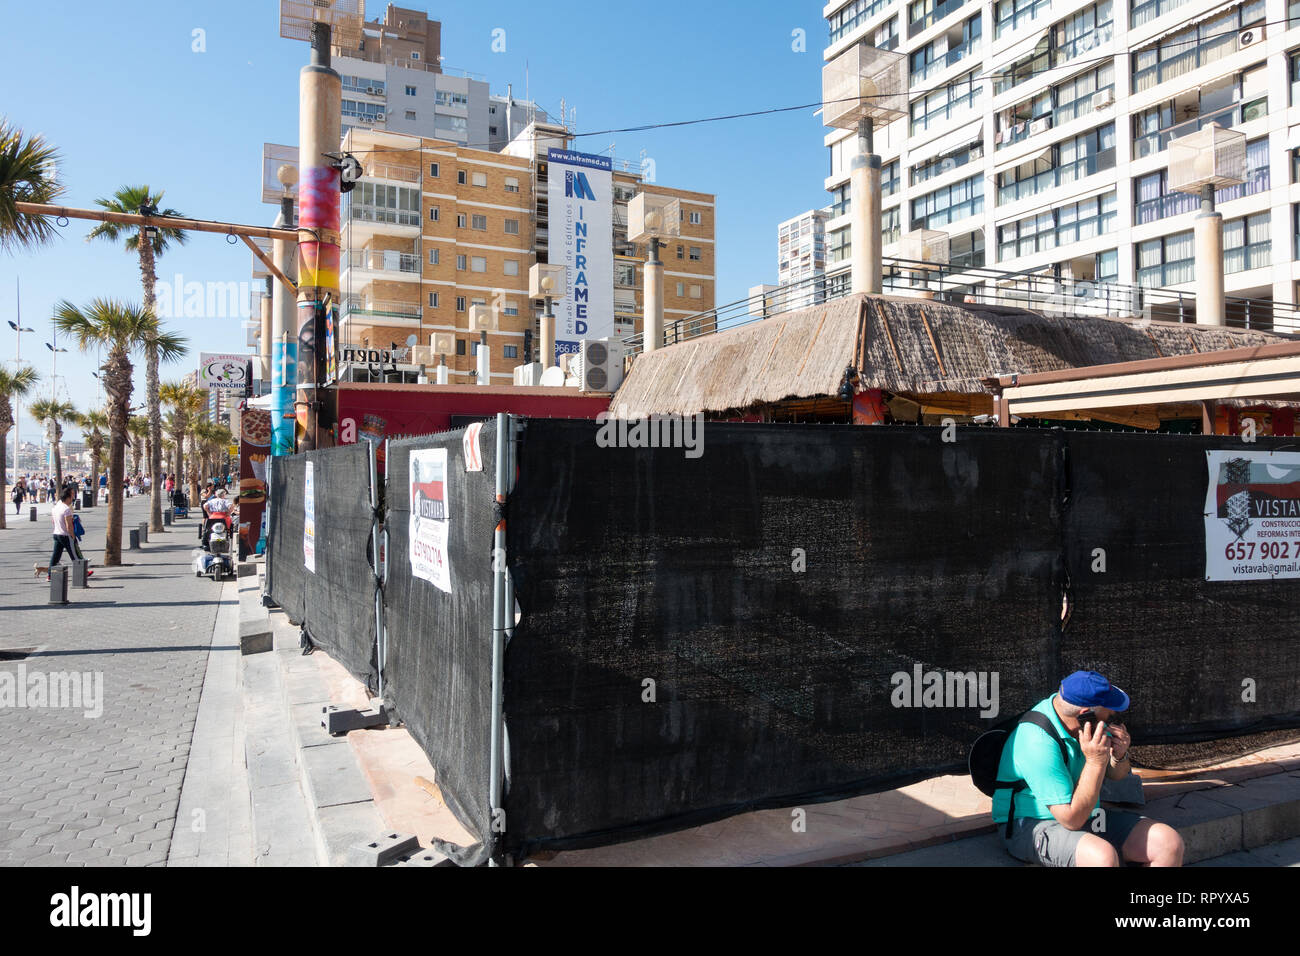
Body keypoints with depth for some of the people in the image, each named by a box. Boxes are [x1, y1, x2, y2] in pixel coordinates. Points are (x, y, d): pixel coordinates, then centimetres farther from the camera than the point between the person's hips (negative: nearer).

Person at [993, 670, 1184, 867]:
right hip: (1033, 823, -9)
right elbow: (1071, 820, -27)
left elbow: (1118, 775, 14)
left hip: (1085, 814, 9)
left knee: (1170, 843, -7)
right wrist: (1095, 761, -28)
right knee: (1102, 856, -37)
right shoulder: (1039, 742, -28)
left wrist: (1120, 756, -10)